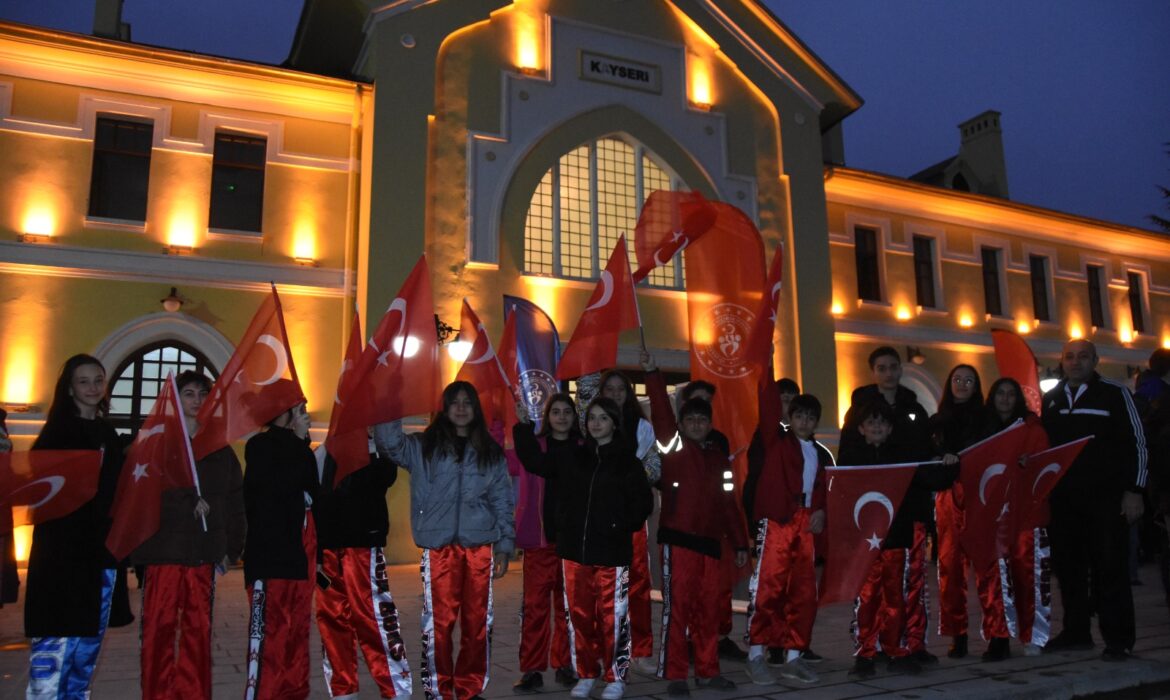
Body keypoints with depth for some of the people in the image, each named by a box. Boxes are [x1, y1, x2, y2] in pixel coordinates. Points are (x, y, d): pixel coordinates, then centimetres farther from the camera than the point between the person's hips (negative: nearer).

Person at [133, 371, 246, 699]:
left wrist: (232, 547, 7)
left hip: (203, 551, 2)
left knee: (198, 629, 3)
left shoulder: (220, 448, 13)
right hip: (162, 548, -2)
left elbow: (234, 500, 12)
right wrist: (189, 501, -15)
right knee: (159, 628, -1)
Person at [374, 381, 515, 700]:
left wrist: (504, 545, 5)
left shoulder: (491, 451, 11)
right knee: (439, 622, 0)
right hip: (439, 546, -1)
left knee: (477, 622, 7)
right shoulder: (424, 446, 7)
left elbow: (503, 501, 10)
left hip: (479, 546, 2)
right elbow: (389, 442, -10)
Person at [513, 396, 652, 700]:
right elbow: (535, 461, 9)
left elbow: (643, 502, 0)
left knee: (612, 617, -1)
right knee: (579, 614, 10)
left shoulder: (627, 460, 0)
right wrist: (524, 425, 3)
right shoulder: (571, 455, 9)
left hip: (611, 551, -3)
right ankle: (587, 674, 25)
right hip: (575, 549, 3)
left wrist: (623, 526, -7)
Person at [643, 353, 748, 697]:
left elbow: (727, 502, 16)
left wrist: (739, 542, 13)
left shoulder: (718, 456, 15)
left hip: (710, 540, 5)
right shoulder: (673, 447, 3)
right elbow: (661, 412, -12)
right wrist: (652, 373, -23)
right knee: (677, 606, -2)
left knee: (708, 608, 10)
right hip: (678, 537, -4)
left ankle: (707, 670, 22)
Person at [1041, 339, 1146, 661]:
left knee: (1110, 567, -2)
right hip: (1063, 498, 4)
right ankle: (1076, 631, 19)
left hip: (1106, 498, -4)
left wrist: (1134, 491, -7)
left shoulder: (1114, 393, 1)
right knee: (1068, 566, 8)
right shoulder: (1050, 400, 12)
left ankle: (1118, 639, 7)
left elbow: (1136, 443, -1)